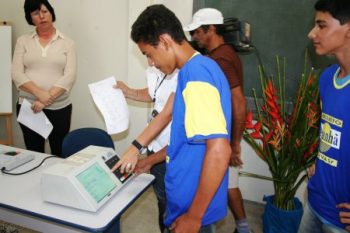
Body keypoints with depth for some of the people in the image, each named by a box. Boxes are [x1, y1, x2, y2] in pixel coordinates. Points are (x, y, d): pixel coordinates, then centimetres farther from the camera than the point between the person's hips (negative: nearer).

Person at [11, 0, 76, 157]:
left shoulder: (67, 43, 3)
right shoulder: (23, 41, 7)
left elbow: (69, 76, -8)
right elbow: (16, 74, -2)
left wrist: (47, 99, -18)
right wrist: (40, 94, -18)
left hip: (59, 108, -1)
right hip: (28, 106, 1)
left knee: (59, 154, 6)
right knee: (34, 154, 10)